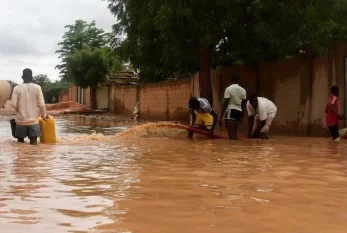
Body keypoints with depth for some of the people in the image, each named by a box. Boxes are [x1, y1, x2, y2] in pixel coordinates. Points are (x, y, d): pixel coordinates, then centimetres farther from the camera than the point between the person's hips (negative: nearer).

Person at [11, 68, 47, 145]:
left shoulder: (17, 88, -5)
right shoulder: (37, 87, -4)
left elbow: (13, 104, -10)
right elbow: (41, 104, -7)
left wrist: (18, 109, 12)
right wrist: (44, 115, 9)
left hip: (21, 120, 0)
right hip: (33, 120, 0)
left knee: (20, 142, 12)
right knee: (33, 142, 6)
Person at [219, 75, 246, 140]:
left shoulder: (228, 89, -6)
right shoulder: (243, 90, 9)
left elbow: (225, 103, -11)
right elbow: (244, 105, 13)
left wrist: (221, 116, -8)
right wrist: (242, 116, 23)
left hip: (230, 111, -5)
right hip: (239, 111, 5)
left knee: (231, 134, -8)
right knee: (234, 133, 14)